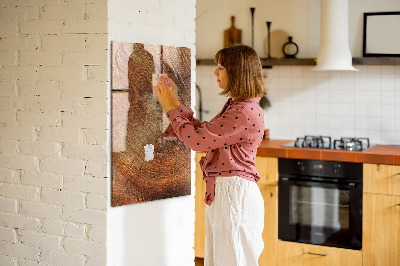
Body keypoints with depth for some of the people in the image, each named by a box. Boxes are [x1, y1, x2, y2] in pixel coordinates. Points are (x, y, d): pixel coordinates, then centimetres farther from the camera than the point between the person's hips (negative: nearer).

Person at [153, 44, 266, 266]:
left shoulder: (246, 112, -20)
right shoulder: (235, 106, 13)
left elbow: (197, 139, -19)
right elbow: (203, 131, 18)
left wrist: (171, 108, -7)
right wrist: (175, 103, 16)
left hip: (235, 194, -10)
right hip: (221, 191, 10)